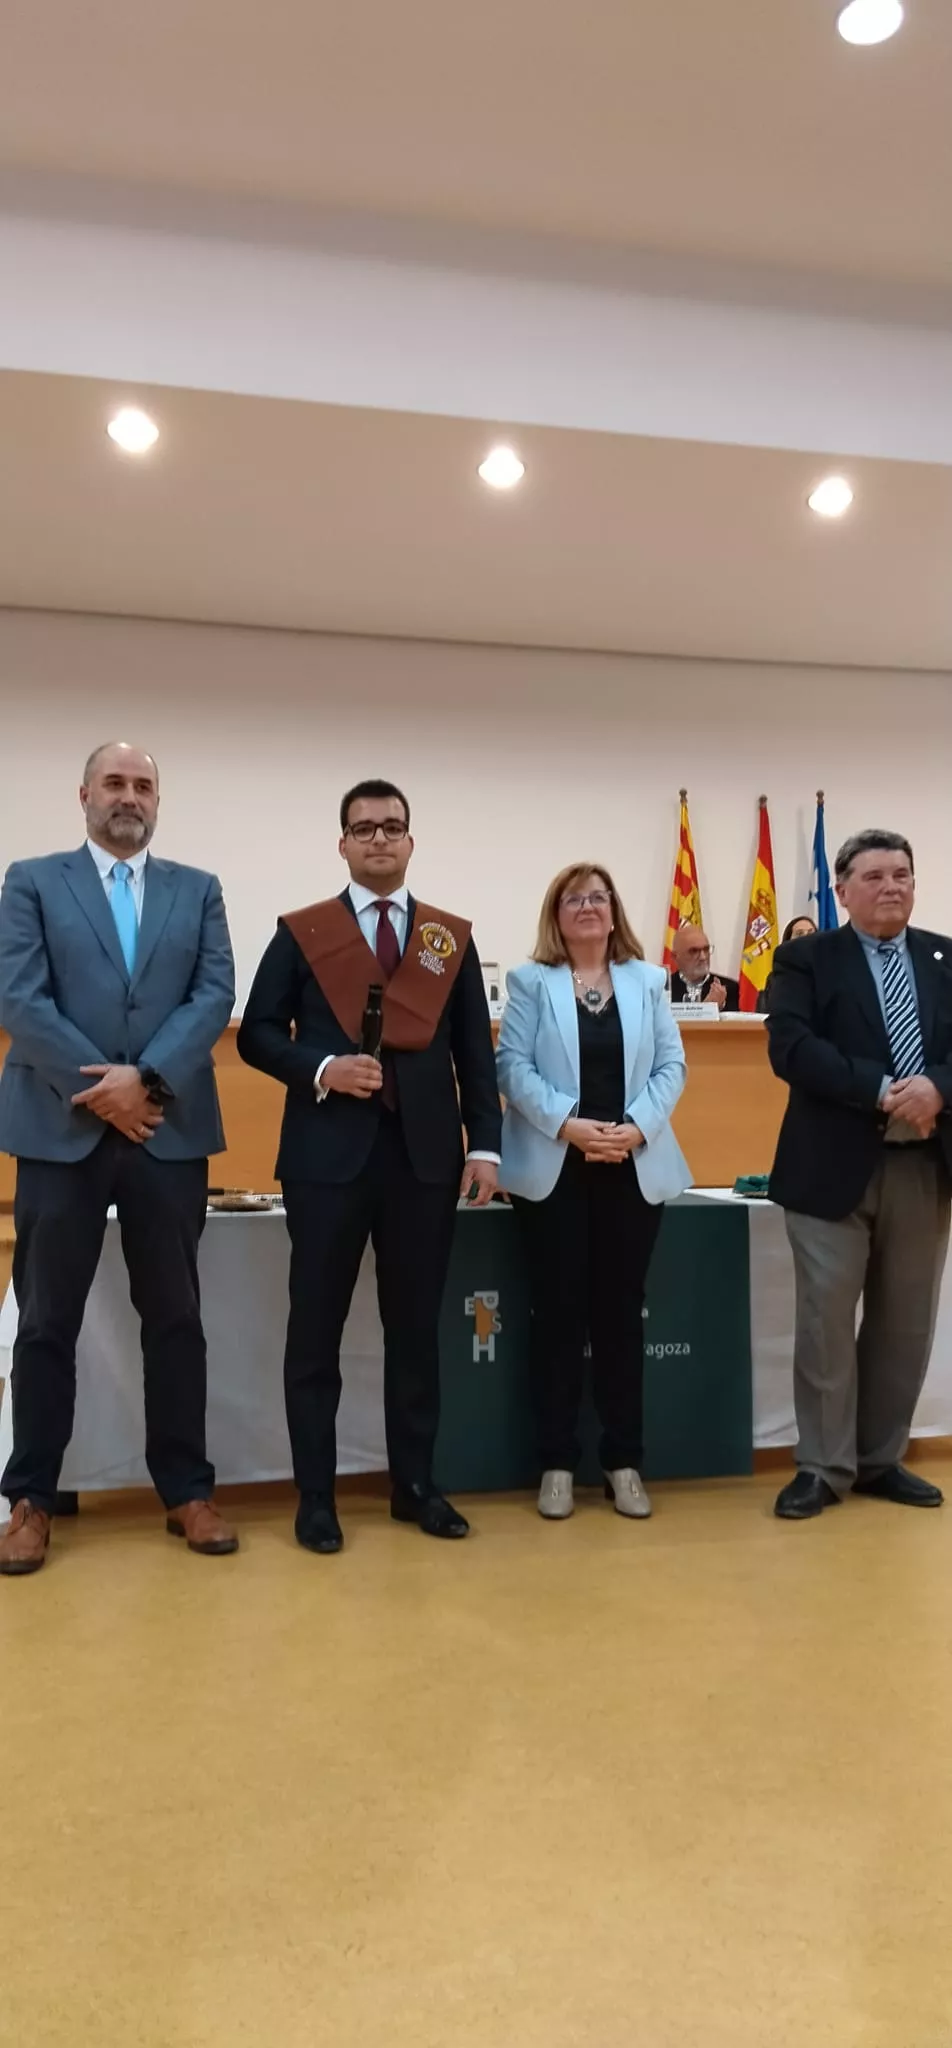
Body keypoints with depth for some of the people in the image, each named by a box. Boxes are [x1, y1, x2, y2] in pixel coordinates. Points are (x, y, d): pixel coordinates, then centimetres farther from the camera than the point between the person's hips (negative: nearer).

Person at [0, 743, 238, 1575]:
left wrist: (145, 1078, -14)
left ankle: (187, 1491, 20)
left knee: (176, 1318, 8)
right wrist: (100, 1087, -12)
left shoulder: (199, 890, 11)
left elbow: (216, 996, -1)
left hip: (170, 1130, 2)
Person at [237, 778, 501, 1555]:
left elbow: (475, 1050, 7)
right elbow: (258, 1034, 2)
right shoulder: (301, 932, 4)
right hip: (329, 1152, -1)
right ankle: (316, 1492, 18)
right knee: (317, 1326, 5)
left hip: (425, 1153, 2)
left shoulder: (453, 937, 10)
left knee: (416, 1326, 9)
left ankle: (416, 1483, 23)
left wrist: (486, 1143, -1)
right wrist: (321, 1069, -15)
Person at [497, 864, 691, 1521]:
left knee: (622, 1312, 7)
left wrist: (637, 1128, -13)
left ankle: (624, 1460, 17)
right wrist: (567, 1123, -19)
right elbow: (513, 1065, -6)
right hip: (554, 1169, -2)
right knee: (558, 1312, 2)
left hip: (634, 1168, 2)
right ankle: (558, 1462, 13)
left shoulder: (647, 981, 10)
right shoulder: (531, 982, 4)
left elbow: (671, 1065, 3)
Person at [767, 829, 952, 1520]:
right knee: (826, 1322, 1)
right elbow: (791, 1047, -14)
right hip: (835, 1166, -3)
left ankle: (880, 1459, 27)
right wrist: (883, 1091, -21)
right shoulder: (805, 959, 1)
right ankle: (825, 1467, 15)